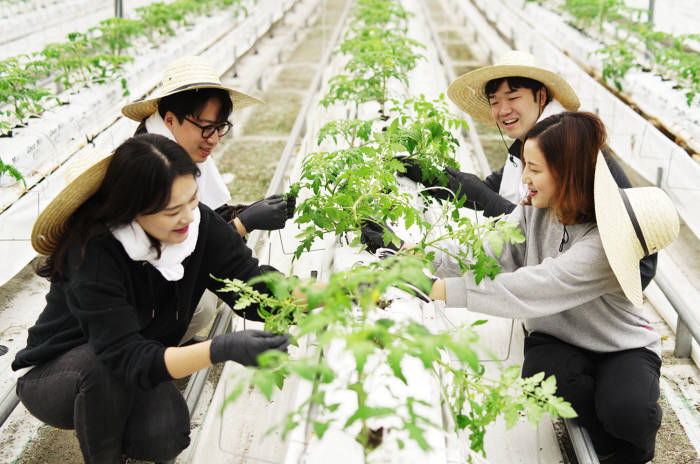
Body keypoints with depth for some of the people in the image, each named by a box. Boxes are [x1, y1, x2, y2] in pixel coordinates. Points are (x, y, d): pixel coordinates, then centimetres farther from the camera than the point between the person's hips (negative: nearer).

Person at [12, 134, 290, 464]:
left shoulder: (199, 223, -16)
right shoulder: (94, 253, -31)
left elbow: (258, 290, -17)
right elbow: (128, 359, -36)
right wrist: (221, 349, -48)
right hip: (53, 376, -3)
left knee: (165, 435, -26)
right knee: (107, 365, -36)